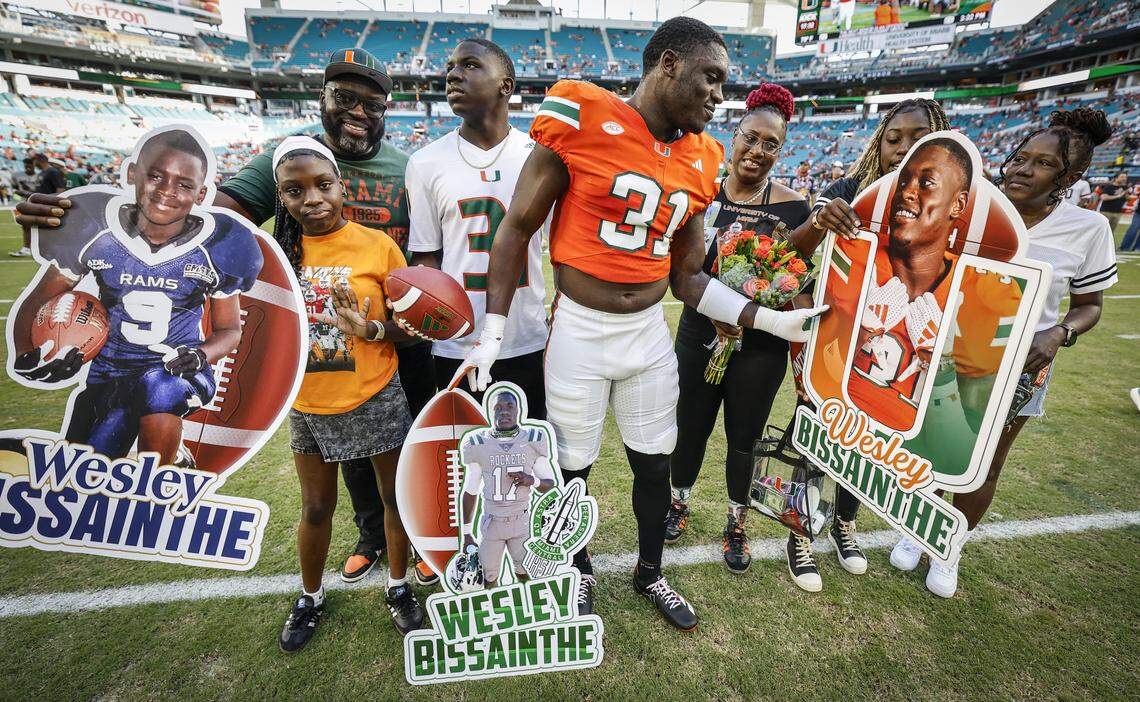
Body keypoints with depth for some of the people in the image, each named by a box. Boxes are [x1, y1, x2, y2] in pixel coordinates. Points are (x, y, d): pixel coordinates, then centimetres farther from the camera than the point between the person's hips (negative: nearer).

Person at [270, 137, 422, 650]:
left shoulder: (378, 245, -11)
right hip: (308, 406, 3)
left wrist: (371, 329, -25)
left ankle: (399, 588, 39)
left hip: (376, 400, -2)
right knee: (316, 509, 19)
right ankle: (310, 597, 46)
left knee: (394, 497, 13)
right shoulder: (279, 251, -1)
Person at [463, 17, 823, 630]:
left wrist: (769, 320, 4)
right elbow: (516, 229, -6)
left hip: (650, 333, 5)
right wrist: (493, 332, -10)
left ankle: (649, 572, 45)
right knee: (571, 469, 12)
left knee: (655, 465, 16)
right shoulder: (584, 119, -10)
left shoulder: (699, 160, 6)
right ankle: (580, 573, 43)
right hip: (578, 333, -4)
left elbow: (687, 277, 11)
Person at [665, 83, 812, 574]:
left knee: (744, 436, 12)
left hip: (761, 345, 0)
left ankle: (736, 525, 36)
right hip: (700, 335, 1)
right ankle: (680, 501, 41)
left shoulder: (792, 206, -2)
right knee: (691, 427, 13)